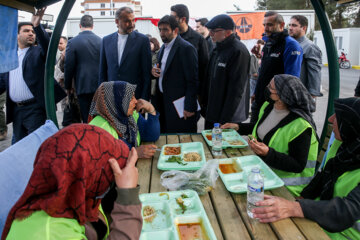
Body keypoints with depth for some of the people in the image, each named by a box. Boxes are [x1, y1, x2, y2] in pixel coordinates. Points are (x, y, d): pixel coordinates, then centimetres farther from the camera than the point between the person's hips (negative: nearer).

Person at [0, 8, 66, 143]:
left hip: (35, 108, -5)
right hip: (16, 110, 5)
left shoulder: (39, 52, 2)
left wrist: (37, 26, -35)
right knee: (17, 143, 14)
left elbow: (48, 45, -20)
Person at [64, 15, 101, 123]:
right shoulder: (101, 41, 1)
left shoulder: (72, 42, -5)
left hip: (83, 86, -2)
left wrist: (68, 86, 8)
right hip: (100, 86, 3)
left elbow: (69, 67, -4)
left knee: (87, 119, 3)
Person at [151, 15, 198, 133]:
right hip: (163, 101, 8)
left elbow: (193, 80, -17)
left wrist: (189, 107, -18)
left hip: (179, 104, -8)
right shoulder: (164, 47, 13)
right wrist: (154, 71, 1)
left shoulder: (186, 48, -14)